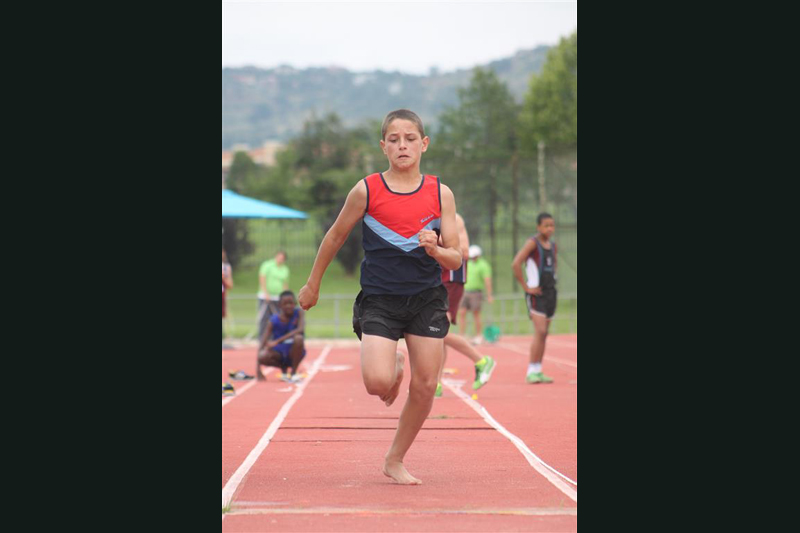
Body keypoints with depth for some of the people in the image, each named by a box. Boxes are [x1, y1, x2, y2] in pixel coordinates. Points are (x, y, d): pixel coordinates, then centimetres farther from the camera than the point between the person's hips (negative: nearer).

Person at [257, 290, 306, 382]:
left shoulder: (299, 312, -11)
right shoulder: (274, 321, -12)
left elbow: (301, 329, -30)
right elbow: (263, 343, -17)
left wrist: (278, 341, -34)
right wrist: (258, 370, -27)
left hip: (294, 351, -1)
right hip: (279, 353, 1)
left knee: (298, 338, -32)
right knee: (262, 357, -31)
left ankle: (293, 373, -15)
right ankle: (284, 369, 1)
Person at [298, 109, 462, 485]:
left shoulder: (440, 194, -1)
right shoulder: (366, 191, -5)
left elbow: (455, 260, 0)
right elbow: (336, 236, 9)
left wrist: (435, 249, -22)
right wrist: (313, 284, 17)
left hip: (427, 299, 2)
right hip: (378, 299, -2)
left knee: (425, 386, 1)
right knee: (378, 382, -19)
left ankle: (395, 461, 21)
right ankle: (394, 369, 20)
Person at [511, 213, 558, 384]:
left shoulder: (553, 246, 14)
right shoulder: (533, 243, -9)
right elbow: (515, 264, -19)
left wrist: (552, 280, 15)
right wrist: (526, 287, -17)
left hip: (550, 292, 7)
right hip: (536, 293, -7)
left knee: (544, 334, 7)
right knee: (540, 331, -15)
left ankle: (538, 371, 12)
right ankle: (532, 371, -11)